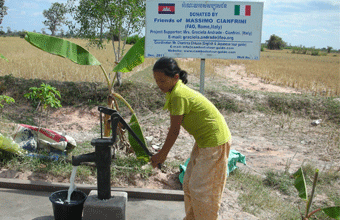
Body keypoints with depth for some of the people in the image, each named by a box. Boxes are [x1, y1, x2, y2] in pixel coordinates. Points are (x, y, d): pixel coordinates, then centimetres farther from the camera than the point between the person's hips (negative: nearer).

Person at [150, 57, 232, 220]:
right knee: (189, 184, 16)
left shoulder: (178, 95, -25)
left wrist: (161, 155, -9)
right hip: (204, 141, 10)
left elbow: (174, 131, -19)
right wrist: (163, 153, 9)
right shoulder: (175, 91, 4)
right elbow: (175, 128, 8)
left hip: (215, 142, -10)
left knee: (200, 188, -1)